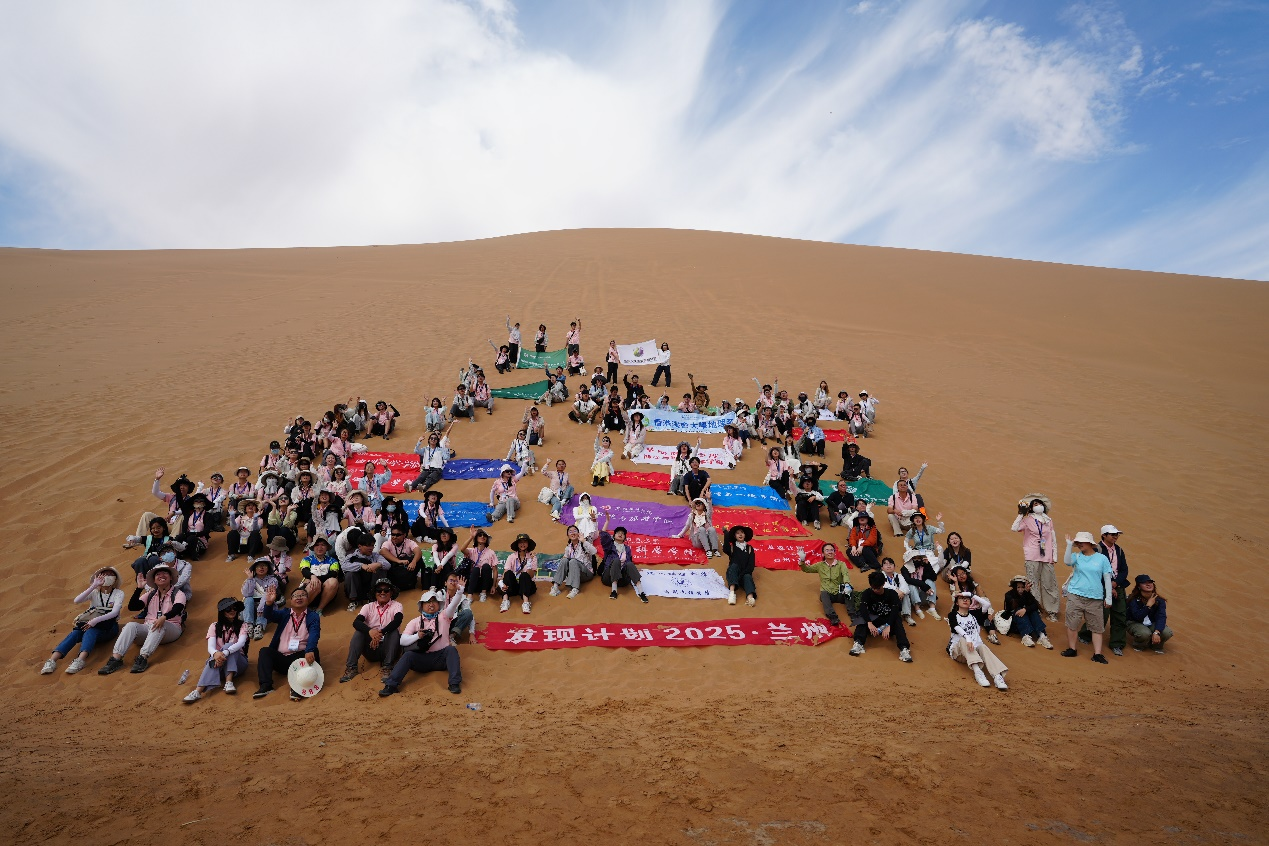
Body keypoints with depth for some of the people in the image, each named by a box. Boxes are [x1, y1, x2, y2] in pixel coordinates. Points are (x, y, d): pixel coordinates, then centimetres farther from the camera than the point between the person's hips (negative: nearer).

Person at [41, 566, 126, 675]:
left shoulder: (118, 593, 3)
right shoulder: (94, 592, 11)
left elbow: (114, 612, -14)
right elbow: (76, 601, -10)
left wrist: (96, 620, -29)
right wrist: (93, 586, -20)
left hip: (108, 626, -3)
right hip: (89, 622, 3)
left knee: (90, 631, -35)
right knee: (75, 632, -29)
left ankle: (80, 661, -58)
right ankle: (52, 661, -46)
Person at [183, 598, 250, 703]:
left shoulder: (242, 625, 0)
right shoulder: (215, 627, 4)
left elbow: (241, 643, -18)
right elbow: (210, 647, -12)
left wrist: (225, 653, -38)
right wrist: (216, 653, -38)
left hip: (237, 662, -1)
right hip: (220, 662, 1)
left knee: (227, 646, -29)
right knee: (214, 659, -33)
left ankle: (229, 682, -40)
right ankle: (198, 691, -51)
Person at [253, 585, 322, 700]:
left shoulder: (313, 616, 5)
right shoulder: (284, 613, 16)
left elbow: (314, 635, -14)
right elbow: (269, 616, -6)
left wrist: (309, 651, -35)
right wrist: (269, 603, -28)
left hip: (301, 656, -3)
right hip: (280, 658, 3)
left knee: (313, 651, -30)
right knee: (265, 651, -18)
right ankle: (266, 686, -29)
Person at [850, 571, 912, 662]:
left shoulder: (892, 593, -8)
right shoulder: (867, 593, -6)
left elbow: (895, 610, -23)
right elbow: (863, 608, -24)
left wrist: (888, 626, -41)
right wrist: (869, 623, -43)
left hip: (888, 621, -1)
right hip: (873, 620, 1)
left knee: (897, 621, -33)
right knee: (863, 618, -30)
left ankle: (904, 649, -49)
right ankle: (858, 644, -49)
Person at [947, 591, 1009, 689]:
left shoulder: (974, 614, 18)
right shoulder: (953, 615, 8)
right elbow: (957, 628, -15)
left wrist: (971, 595, 1)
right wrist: (967, 638, -34)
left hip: (974, 648, 2)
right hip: (958, 649, -2)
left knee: (982, 647, -32)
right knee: (963, 640, -35)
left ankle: (998, 676, -56)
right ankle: (977, 671, -54)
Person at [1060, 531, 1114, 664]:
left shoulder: (1101, 558, 3)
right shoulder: (1077, 556, 5)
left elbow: (1107, 578, 5)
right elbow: (1067, 562, -16)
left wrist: (1108, 597, 3)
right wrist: (1069, 546, -19)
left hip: (1095, 598, 0)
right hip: (1075, 596, 0)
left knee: (1097, 627, 2)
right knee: (1072, 624, 2)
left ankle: (1097, 654, 9)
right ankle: (1071, 649, 14)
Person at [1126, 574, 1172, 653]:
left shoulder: (1159, 600, -10)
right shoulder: (1133, 599, -20)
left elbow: (1161, 617, -23)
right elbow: (1138, 617, -26)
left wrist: (1156, 632, -38)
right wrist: (1148, 605, -32)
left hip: (1152, 624, 4)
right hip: (1135, 623, -4)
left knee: (1167, 633, -25)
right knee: (1145, 634, -36)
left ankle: (1156, 646, 9)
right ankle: (1138, 646, 1)